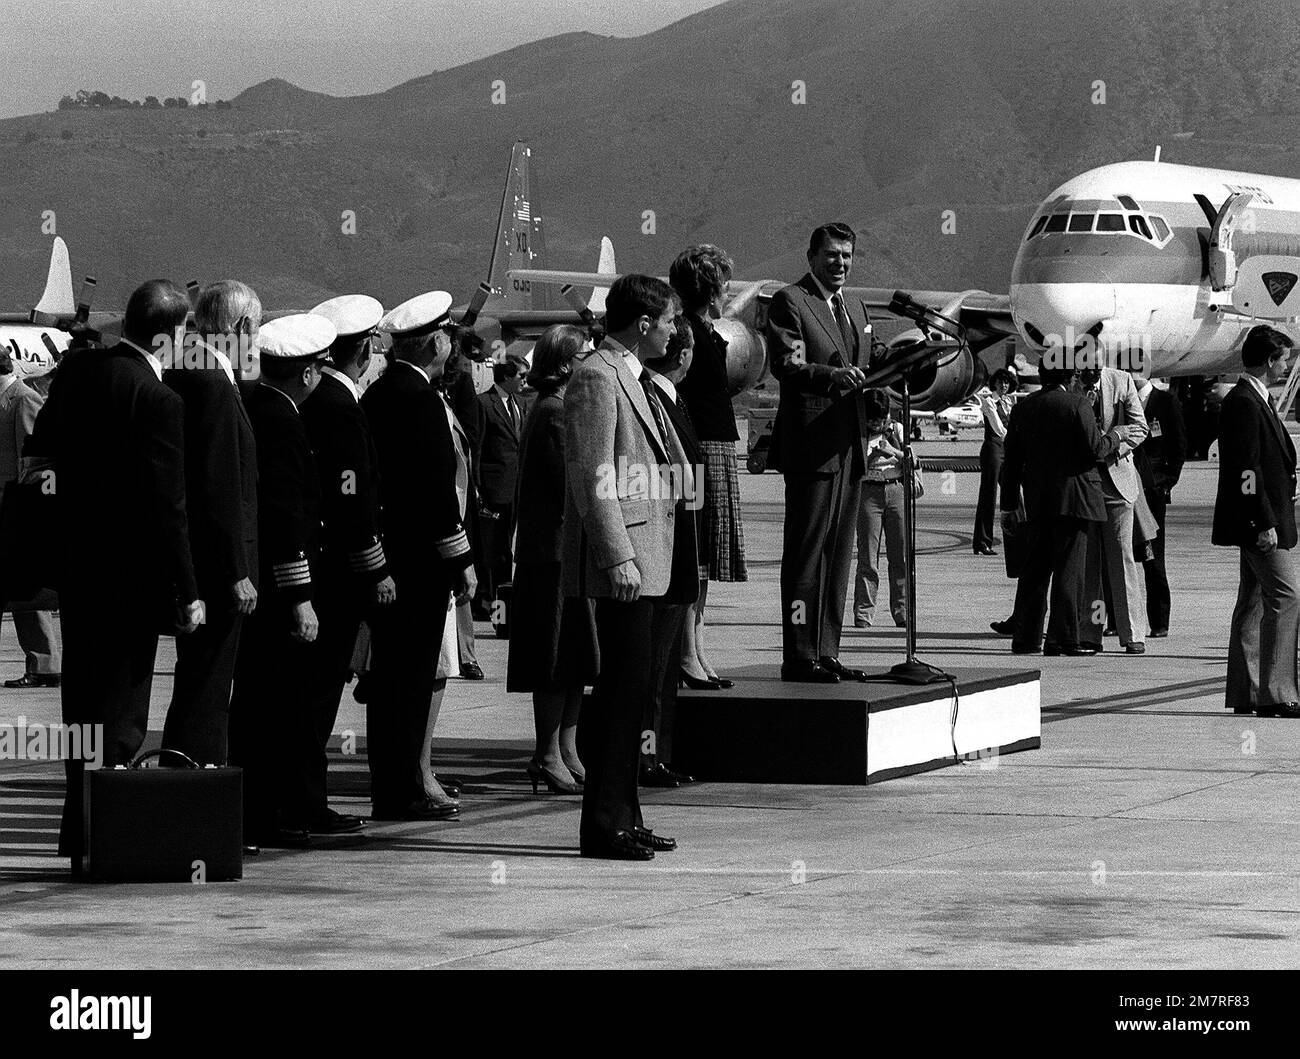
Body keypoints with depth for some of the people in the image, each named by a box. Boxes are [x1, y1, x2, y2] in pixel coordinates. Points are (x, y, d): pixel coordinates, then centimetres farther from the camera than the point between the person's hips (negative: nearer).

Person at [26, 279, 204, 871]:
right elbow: (167, 506, -19)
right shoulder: (158, 401, -19)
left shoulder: (75, 369, 3)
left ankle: (79, 831, 25)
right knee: (121, 710, 0)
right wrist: (187, 593, -14)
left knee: (83, 696, 17)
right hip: (131, 573, -8)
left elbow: (41, 445, 19)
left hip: (74, 559, 8)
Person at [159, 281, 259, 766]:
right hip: (216, 562, -9)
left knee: (199, 681, 16)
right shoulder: (216, 387, -18)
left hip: (188, 557, 9)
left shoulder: (176, 377, 10)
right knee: (207, 687, -5)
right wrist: (238, 572, -18)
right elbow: (222, 489, -21)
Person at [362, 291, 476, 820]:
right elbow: (437, 486, -17)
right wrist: (461, 559, -12)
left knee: (391, 670, 12)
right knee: (413, 671, -4)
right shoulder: (420, 398, -14)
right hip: (420, 557, -9)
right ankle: (407, 789, -1)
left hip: (383, 552, 9)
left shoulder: (375, 394, 12)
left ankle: (391, 784, 17)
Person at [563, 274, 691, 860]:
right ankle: (605, 823, -7)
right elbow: (593, 477, -18)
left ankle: (622, 816, 16)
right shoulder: (596, 378, -12)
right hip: (620, 559, -10)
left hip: (642, 558, 10)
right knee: (624, 686, -10)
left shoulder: (631, 379, 19)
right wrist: (618, 557, -22)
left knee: (628, 688, 11)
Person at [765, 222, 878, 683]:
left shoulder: (856, 309, 22)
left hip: (849, 445, 8)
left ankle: (826, 653, 15)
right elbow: (786, 365, -17)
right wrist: (833, 376, -31)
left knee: (838, 554, 10)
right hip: (810, 445, -8)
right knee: (806, 551, -8)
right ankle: (799, 657, -7)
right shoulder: (789, 302, -4)